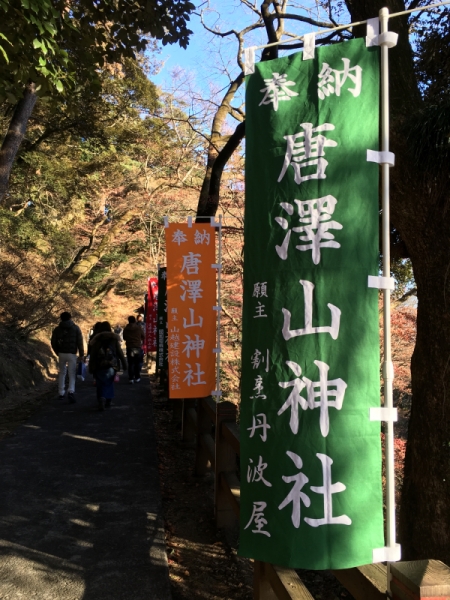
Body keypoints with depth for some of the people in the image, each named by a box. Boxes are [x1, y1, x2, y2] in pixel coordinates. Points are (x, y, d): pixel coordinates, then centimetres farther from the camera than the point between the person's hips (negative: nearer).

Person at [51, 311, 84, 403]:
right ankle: (71, 391, -20)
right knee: (72, 374, 0)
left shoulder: (57, 329, 4)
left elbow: (53, 343, 4)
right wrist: (81, 354, 1)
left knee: (62, 373, 16)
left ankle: (61, 393, 19)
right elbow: (80, 342, -5)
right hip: (72, 354, -2)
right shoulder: (76, 328, 0)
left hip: (61, 354, 2)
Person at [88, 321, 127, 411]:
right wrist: (124, 363, 6)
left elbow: (92, 355, 2)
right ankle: (108, 400, 14)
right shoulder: (114, 338, 4)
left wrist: (91, 367, 5)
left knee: (100, 383, 3)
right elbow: (119, 352, 2)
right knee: (109, 382, 14)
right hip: (112, 365, 1)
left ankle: (101, 399, -18)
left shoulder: (96, 339, 3)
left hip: (99, 366, -1)